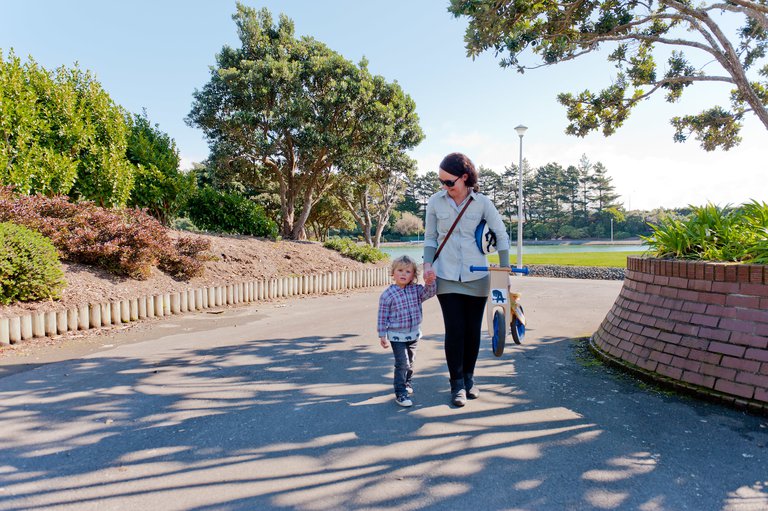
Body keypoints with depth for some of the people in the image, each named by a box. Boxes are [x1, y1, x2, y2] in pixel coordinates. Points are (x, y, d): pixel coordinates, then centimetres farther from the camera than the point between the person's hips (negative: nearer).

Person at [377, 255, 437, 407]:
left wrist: (430, 282, -34)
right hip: (397, 336, -5)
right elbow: (382, 317, -9)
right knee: (402, 364, -9)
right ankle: (400, 393, -1)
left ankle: (406, 383, 43)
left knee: (410, 362, 21)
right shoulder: (387, 294, -12)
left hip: (414, 334, 5)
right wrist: (383, 336, -8)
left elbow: (430, 292, -14)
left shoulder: (416, 290, -1)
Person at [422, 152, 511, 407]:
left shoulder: (482, 202, -4)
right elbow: (430, 237, 7)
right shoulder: (435, 202, -2)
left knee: (473, 330, 8)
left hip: (476, 276, 1)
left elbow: (501, 236, 2)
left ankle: (468, 378, 27)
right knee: (454, 330, -4)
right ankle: (457, 385, 9)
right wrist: (428, 263, -8)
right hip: (446, 276, 0)